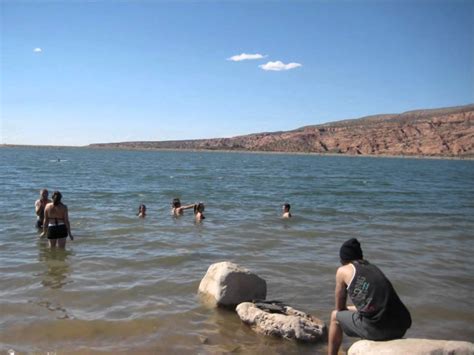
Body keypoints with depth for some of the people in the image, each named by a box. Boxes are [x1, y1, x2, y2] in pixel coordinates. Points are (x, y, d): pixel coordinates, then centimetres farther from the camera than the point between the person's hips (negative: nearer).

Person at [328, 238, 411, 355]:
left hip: (375, 328, -6)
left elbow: (340, 308, 16)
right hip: (400, 328, 6)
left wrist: (347, 309, 38)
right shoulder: (374, 268, 25)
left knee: (335, 316, 21)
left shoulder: (343, 271, 9)